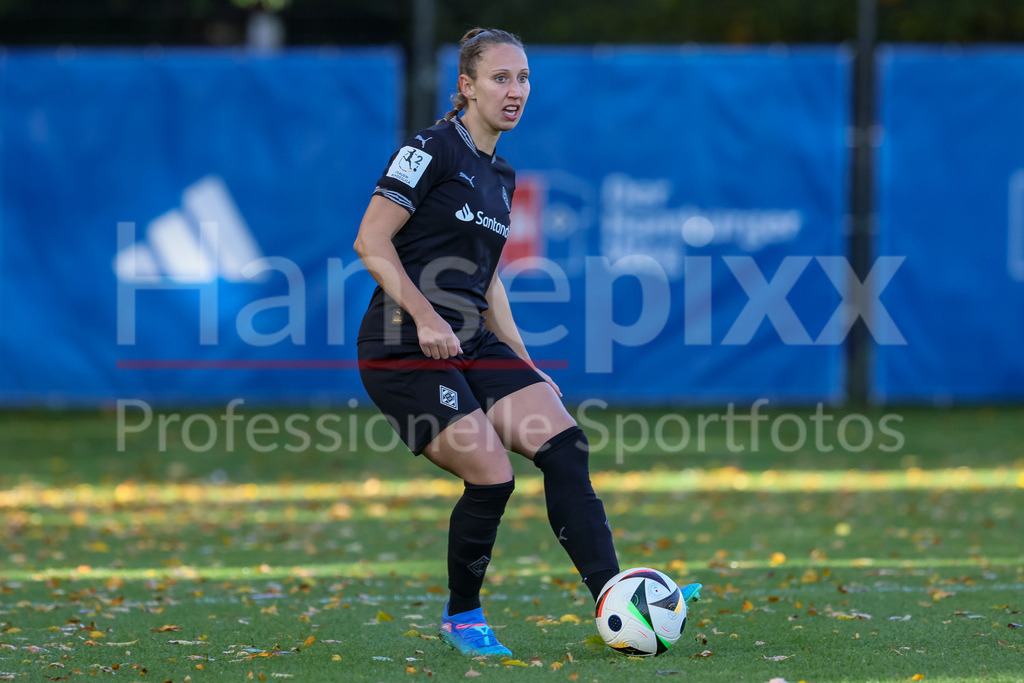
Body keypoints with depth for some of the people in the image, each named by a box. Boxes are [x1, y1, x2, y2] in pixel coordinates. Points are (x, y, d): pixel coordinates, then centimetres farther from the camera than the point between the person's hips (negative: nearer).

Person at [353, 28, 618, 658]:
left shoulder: (501, 175, 17)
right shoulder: (432, 150, -7)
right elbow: (371, 242, -13)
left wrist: (526, 368, 18)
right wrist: (425, 317, -23)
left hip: (470, 345, 8)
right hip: (404, 351, -7)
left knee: (565, 444, -13)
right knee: (492, 477, -18)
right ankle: (462, 616, 7)